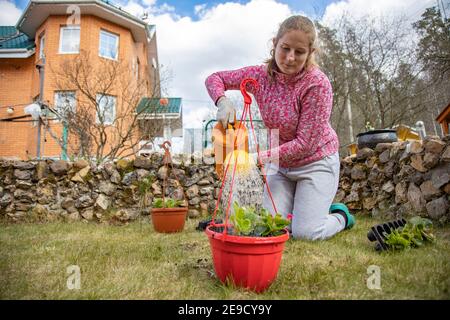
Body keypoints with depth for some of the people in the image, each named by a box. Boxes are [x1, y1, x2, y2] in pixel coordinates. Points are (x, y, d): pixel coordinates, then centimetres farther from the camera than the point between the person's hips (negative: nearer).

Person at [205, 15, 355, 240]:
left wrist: (258, 158, -31)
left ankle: (340, 215, 23)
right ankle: (307, 209, 28)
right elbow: (214, 79, -1)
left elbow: (304, 143, -24)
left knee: (305, 233, -10)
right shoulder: (260, 75, -11)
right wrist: (223, 102, -23)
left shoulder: (317, 84, -24)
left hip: (315, 161, -4)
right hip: (279, 162, 4)